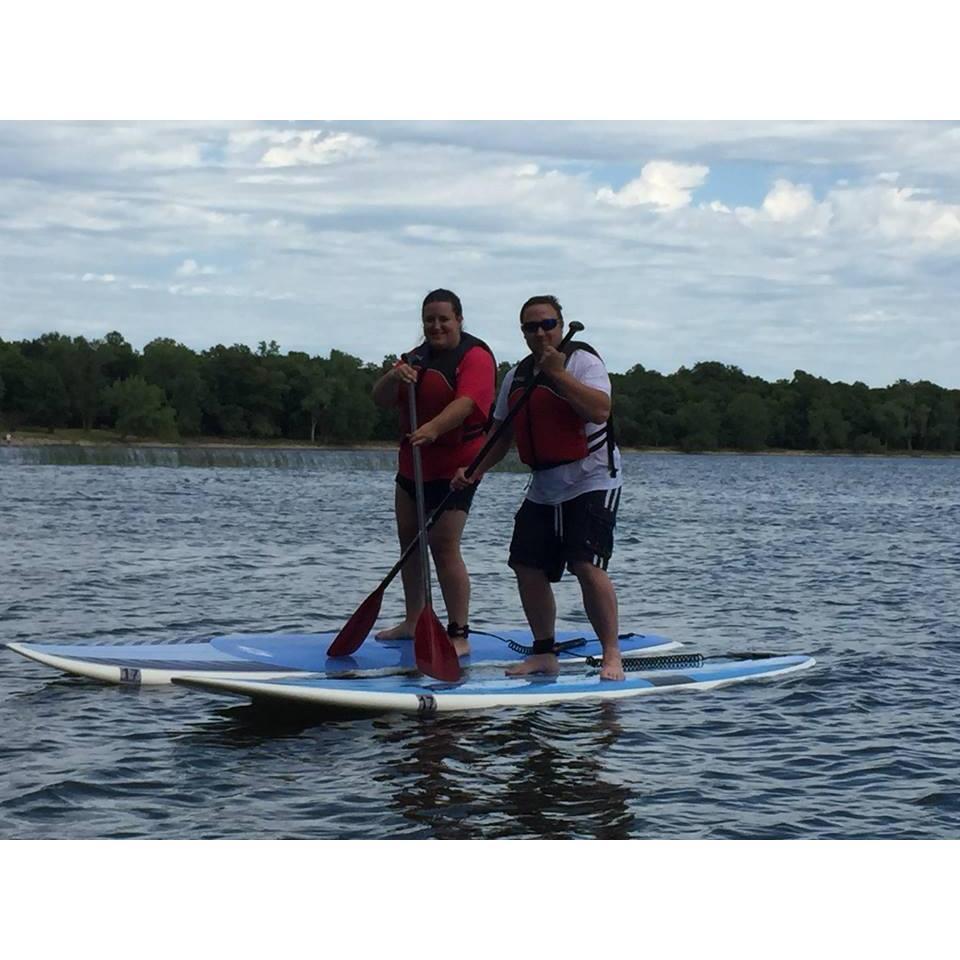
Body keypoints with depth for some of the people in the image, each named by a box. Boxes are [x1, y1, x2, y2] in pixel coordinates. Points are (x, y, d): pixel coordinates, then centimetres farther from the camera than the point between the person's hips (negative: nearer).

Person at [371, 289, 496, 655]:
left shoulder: (474, 356, -11)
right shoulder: (416, 358, 14)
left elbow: (466, 402, -29)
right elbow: (380, 399, 4)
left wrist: (434, 428, -47)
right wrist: (394, 377, -19)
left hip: (454, 466, -9)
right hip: (412, 463, 9)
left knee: (444, 547, -14)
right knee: (409, 541, 15)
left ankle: (459, 636, -11)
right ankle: (413, 621, 29)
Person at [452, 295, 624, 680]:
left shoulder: (582, 360, -10)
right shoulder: (517, 376, 11)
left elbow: (600, 410, -26)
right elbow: (501, 434, 16)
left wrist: (557, 373, -26)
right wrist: (475, 470, 2)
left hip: (592, 481, -7)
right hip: (544, 488, 7)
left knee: (587, 566, -19)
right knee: (528, 568, 4)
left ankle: (612, 655, -12)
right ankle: (544, 654, 16)